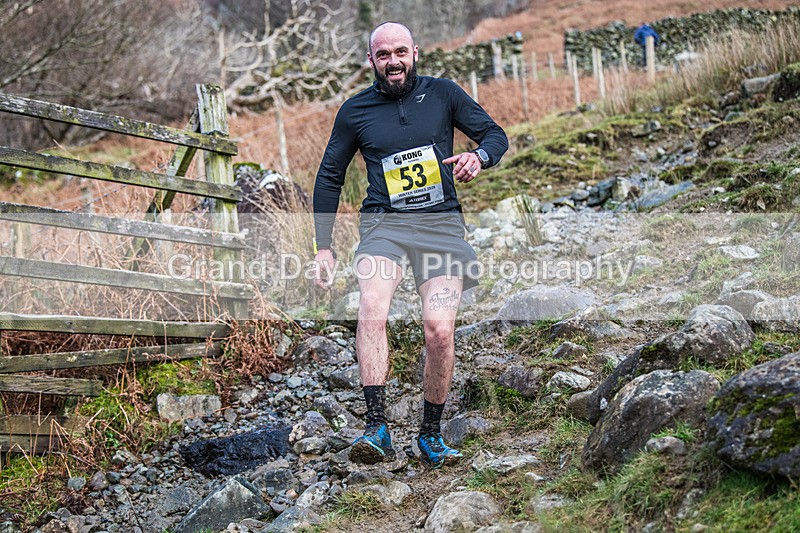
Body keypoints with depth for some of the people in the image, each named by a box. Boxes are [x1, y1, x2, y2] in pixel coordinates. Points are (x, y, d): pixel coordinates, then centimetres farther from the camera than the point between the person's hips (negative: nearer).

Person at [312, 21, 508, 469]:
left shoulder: (442, 93, 9)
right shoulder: (356, 111, 10)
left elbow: (496, 135, 11)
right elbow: (330, 177, 19)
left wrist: (479, 156, -14)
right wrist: (324, 246, 14)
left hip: (442, 224, 0)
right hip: (385, 223, 0)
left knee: (440, 328, -16)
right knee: (372, 310, -29)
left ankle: (432, 435, 3)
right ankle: (377, 430, -33)